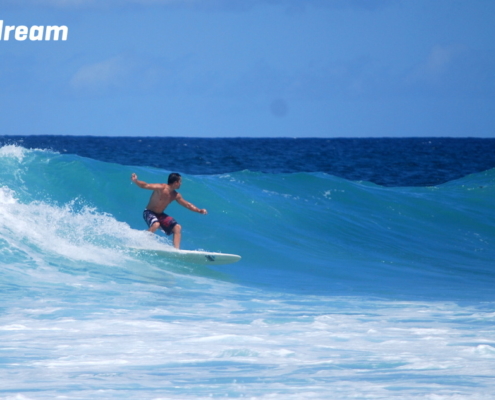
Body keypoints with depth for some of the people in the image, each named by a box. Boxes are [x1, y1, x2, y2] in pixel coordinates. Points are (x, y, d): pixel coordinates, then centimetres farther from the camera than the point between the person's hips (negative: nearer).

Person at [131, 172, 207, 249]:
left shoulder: (176, 195, 0)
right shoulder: (161, 188, -22)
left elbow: (187, 205, 12)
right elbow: (145, 186, -31)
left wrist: (199, 210, 5)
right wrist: (135, 181, -48)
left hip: (160, 215, 8)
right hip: (149, 212, -8)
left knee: (177, 227, -2)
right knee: (156, 224, -36)